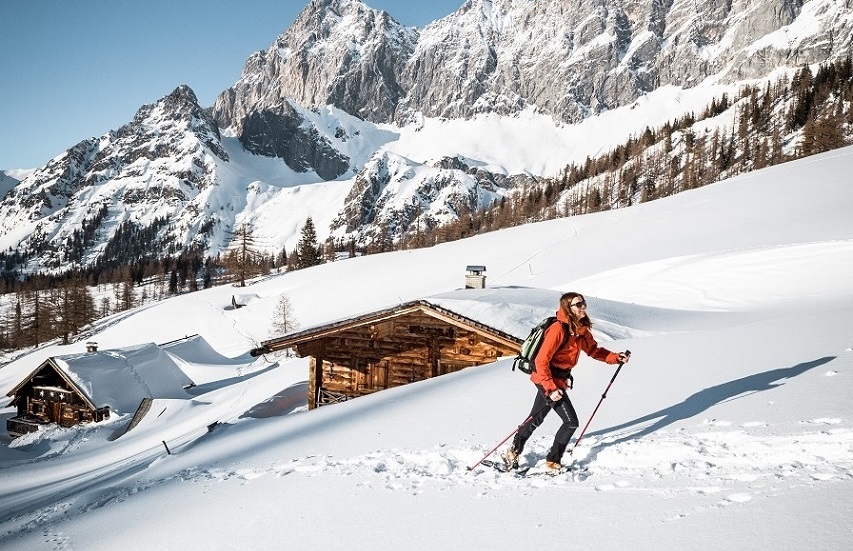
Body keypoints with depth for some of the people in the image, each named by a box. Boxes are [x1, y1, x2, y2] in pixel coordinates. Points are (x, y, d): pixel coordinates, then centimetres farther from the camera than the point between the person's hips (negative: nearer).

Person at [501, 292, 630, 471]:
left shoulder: (581, 330, 4)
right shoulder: (558, 329, -23)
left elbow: (594, 350, 16)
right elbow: (541, 360, -24)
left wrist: (616, 357, 2)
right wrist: (551, 387, -28)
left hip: (556, 380, 9)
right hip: (548, 380, -9)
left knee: (536, 419, 19)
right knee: (571, 421, -8)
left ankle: (513, 453, 33)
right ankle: (553, 461, 6)